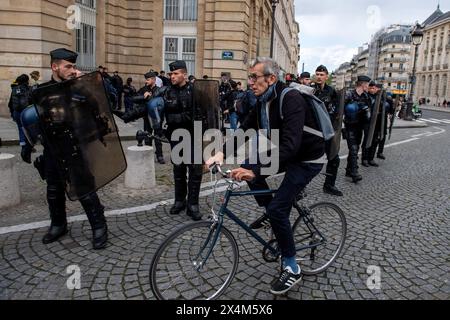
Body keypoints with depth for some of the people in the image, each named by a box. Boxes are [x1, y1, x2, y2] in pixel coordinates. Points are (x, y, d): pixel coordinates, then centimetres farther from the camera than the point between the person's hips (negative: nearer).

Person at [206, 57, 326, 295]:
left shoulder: (291, 99, -28)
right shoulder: (263, 101, 0)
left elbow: (290, 144, -39)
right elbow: (245, 128, -2)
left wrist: (257, 171, -46)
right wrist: (222, 153, -17)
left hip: (307, 160, -8)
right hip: (286, 153, 9)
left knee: (278, 208, -15)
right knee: (248, 167, 2)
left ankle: (292, 270, 3)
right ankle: (268, 212, 20)